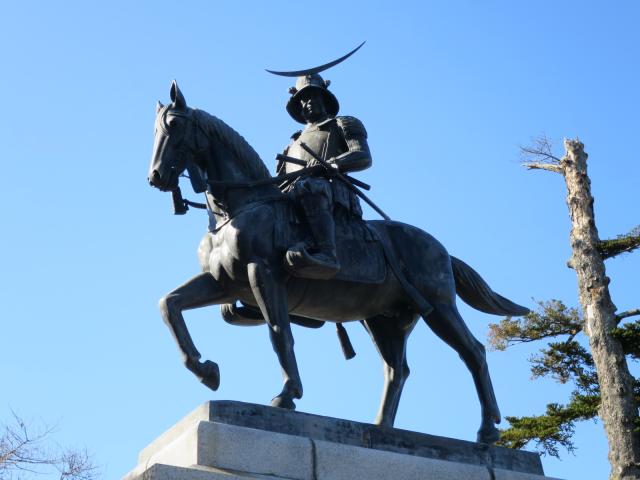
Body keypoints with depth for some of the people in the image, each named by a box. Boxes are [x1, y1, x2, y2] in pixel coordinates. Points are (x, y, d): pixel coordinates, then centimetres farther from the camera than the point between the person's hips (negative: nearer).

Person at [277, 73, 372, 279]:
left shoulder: (343, 125, 24)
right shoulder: (295, 142, 41)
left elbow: (364, 157, 4)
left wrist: (330, 163, -15)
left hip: (333, 194, -6)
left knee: (306, 186, -41)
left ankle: (326, 253, -61)